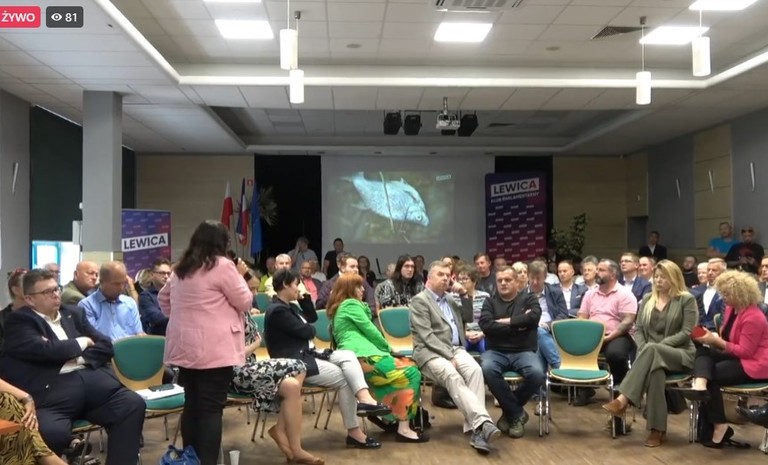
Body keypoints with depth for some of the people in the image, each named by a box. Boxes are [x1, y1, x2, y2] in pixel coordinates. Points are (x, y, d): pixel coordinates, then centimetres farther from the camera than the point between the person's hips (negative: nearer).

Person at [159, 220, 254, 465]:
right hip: (213, 349, -7)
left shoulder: (181, 268, 13)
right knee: (211, 408, -5)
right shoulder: (222, 265, -10)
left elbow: (163, 298, 26)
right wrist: (239, 276, 8)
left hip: (184, 347, 8)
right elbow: (244, 302, -4)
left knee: (191, 404, 14)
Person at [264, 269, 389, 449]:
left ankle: (364, 399, -32)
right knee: (344, 379, -15)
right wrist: (310, 328, 6)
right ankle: (353, 432, -9)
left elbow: (313, 318, 22)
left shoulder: (289, 306, 15)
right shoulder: (277, 310, -16)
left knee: (348, 356, -10)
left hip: (307, 354, 10)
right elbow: (306, 332, -18)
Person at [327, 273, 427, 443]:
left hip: (352, 357, 10)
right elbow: (369, 330, -4)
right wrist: (388, 348, 9)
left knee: (408, 365, 10)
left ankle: (387, 415, 5)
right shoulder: (351, 304, -2)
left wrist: (385, 348, 17)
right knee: (410, 373, -13)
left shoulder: (338, 308, 27)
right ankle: (403, 429, -17)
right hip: (362, 356, -10)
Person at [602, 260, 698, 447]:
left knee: (651, 350, -38)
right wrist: (643, 349, -9)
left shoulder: (686, 300, 2)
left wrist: (659, 345, -18)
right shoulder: (647, 299, 17)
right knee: (654, 369, -37)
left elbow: (687, 332, -8)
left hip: (681, 354, -3)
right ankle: (657, 428, -35)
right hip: (652, 354, 3)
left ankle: (623, 399, -46)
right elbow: (638, 329, 12)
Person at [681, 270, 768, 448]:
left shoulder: (753, 317, -22)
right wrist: (712, 337, -6)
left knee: (712, 376, -20)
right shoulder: (731, 308, 6)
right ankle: (699, 386, -43)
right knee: (702, 352, -14)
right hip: (736, 357, 9)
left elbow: (745, 351, -23)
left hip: (753, 364, -9)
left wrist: (716, 341, -23)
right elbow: (727, 337, 15)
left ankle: (719, 427, -10)